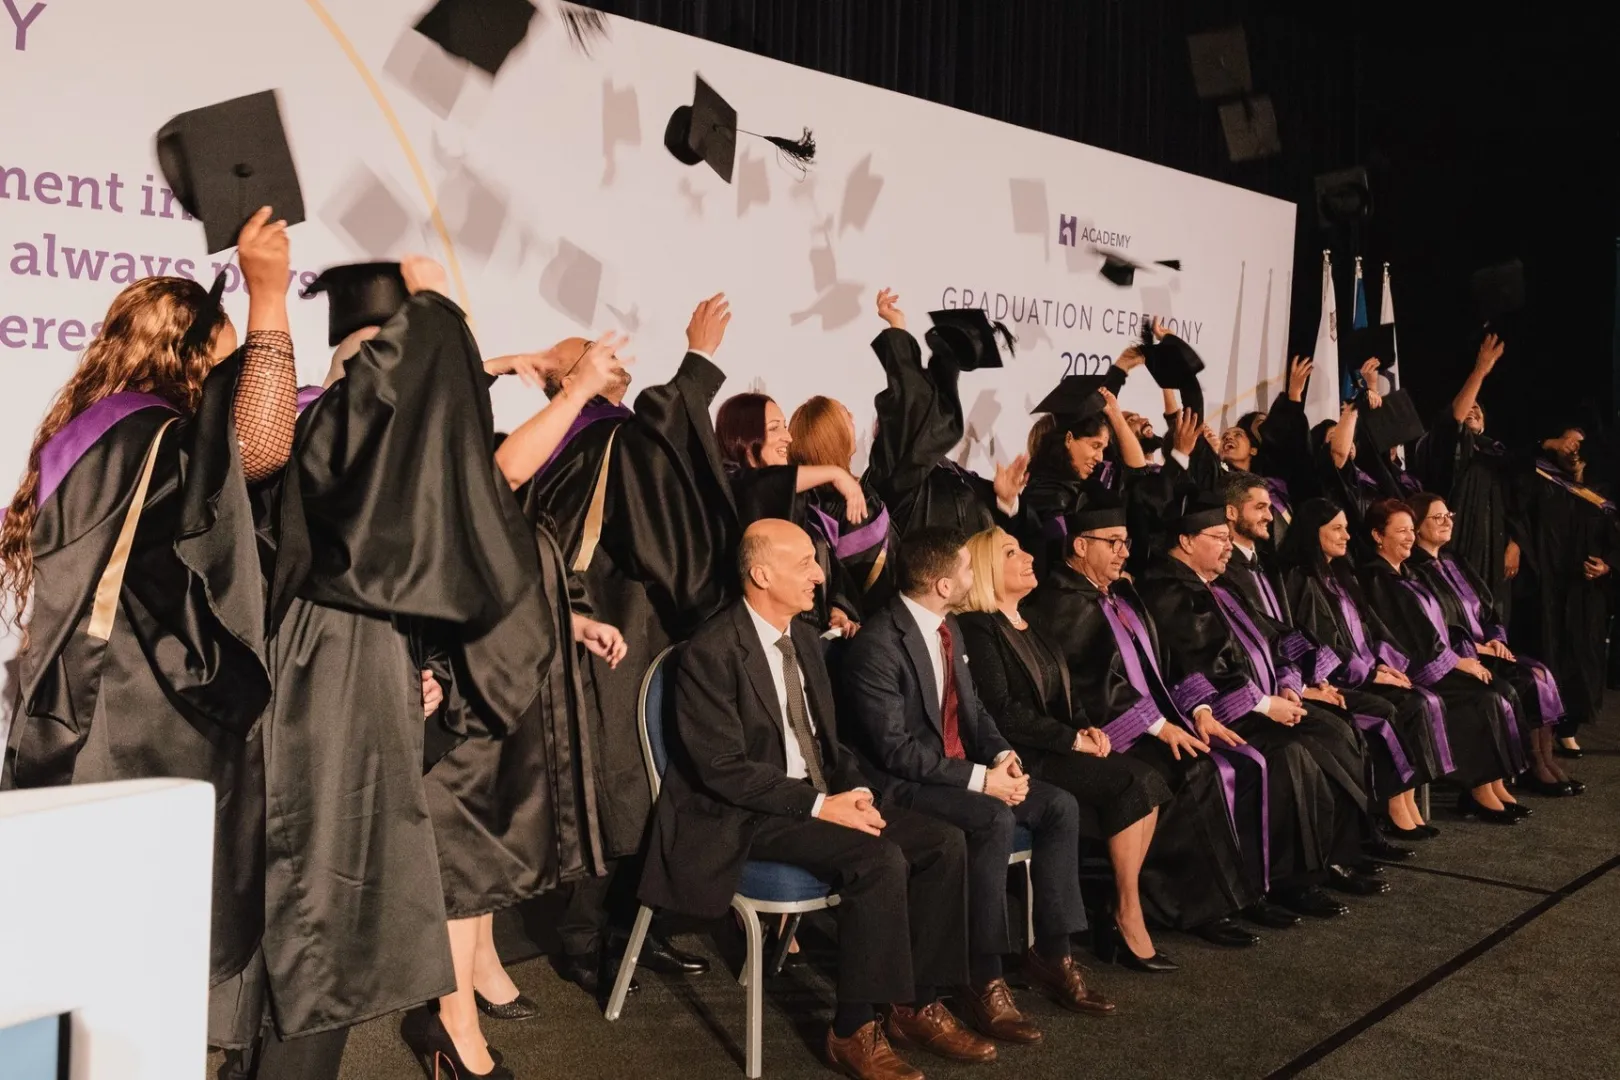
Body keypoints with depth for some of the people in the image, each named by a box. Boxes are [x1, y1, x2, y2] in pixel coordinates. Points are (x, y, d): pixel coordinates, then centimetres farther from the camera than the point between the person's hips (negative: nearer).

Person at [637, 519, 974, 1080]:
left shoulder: (803, 638, 9)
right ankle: (854, 1031, -14)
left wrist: (854, 790, -3)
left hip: (819, 797, 8)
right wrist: (818, 804, -21)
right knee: (880, 860, -29)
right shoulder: (712, 653, -17)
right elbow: (724, 769, -20)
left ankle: (919, 1004, 6)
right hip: (745, 817, -8)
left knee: (944, 842, -7)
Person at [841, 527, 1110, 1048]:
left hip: (961, 768, 9)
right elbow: (894, 748, -24)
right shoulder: (877, 644, -21)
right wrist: (979, 778, -24)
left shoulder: (949, 627, 8)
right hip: (903, 782, -9)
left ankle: (1050, 953, 4)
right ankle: (984, 979, -19)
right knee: (994, 821, -32)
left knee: (1060, 806, -7)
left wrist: (1003, 755, -5)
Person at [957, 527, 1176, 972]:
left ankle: (1124, 911, -8)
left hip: (1058, 748, 8)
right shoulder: (977, 629, -10)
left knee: (1147, 783, -13)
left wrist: (1087, 727, 0)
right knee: (1134, 782, -20)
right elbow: (1002, 712, -17)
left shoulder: (1031, 625, 18)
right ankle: (1128, 915, -10)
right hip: (1022, 761, -8)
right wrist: (1073, 738, -14)